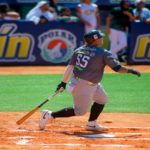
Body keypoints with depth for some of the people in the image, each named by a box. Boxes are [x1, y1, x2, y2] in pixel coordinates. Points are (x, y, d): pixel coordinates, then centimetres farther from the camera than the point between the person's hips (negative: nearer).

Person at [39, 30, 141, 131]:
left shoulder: (80, 50, 3)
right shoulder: (103, 53, -15)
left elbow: (70, 66, 1)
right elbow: (117, 68, -16)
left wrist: (63, 83, 3)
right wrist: (130, 70, -3)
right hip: (84, 86, -9)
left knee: (102, 99, 23)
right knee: (80, 111, 4)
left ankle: (91, 124, 28)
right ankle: (50, 115, 1)